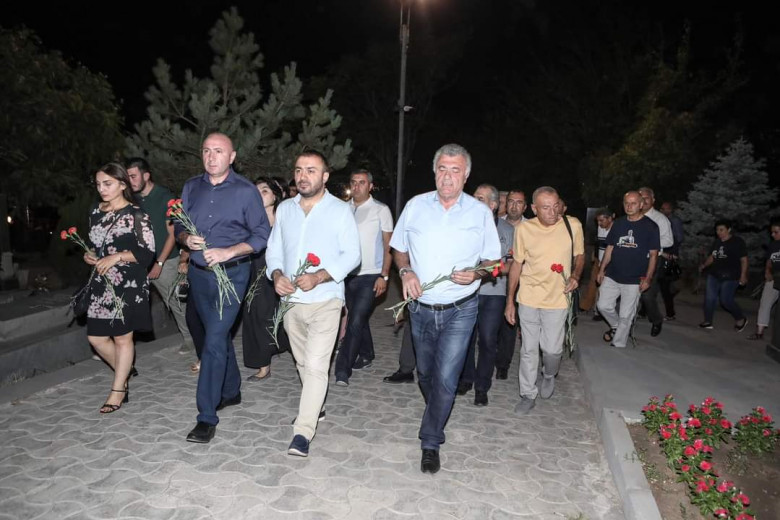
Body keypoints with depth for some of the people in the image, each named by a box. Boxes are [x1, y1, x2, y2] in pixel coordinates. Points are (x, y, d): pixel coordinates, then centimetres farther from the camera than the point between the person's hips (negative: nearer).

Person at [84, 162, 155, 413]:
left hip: (128, 285, -6)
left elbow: (147, 253, -11)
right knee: (96, 336, 7)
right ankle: (124, 372, 32)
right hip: (101, 284, 6)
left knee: (123, 337, 3)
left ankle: (118, 390, 17)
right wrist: (89, 255, 2)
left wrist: (117, 257, -19)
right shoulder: (95, 212, 10)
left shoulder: (136, 215, -8)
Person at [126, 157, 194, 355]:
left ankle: (189, 338, 23)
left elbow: (172, 233, -9)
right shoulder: (133, 199, 5)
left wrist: (160, 263, -13)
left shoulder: (165, 197, -9)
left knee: (176, 302, 5)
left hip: (165, 260, -4)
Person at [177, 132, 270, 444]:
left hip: (231, 273, -5)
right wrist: (187, 239, -9)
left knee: (214, 341, -11)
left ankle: (207, 418, -3)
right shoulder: (191, 188, 8)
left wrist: (228, 252, -19)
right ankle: (231, 391, 37)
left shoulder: (246, 191, -7)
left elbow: (262, 234, -7)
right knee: (219, 335, 18)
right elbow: (179, 227, 15)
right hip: (198, 274, 6)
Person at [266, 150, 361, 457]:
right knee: (303, 362, 19)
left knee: (316, 366, -11)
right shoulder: (284, 209, 9)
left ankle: (303, 432, -5)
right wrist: (277, 275, -9)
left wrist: (318, 277, -22)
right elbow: (274, 249, 11)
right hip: (290, 299, 5)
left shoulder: (340, 210, -6)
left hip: (325, 300, -5)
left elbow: (352, 255, -10)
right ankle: (315, 404, 41)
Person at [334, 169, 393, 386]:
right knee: (358, 319, 15)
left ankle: (342, 370, -7)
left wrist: (384, 276, -10)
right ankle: (366, 355, 33)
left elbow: (388, 245, -2)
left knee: (356, 321, -10)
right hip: (348, 275, 5)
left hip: (370, 276, -5)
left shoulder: (381, 210, -2)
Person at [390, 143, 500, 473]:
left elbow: (492, 259, 4)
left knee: (446, 378, -8)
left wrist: (475, 274, -18)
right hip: (420, 307, 3)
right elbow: (398, 248, 10)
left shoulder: (480, 212, -3)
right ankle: (437, 415, 48)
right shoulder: (415, 206, 0)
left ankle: (431, 442, 12)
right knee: (425, 373, 18)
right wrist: (406, 271, -10)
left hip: (459, 310, -3)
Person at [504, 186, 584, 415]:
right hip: (528, 299, 1)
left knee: (552, 349, 3)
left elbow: (579, 255, 9)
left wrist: (575, 276, -13)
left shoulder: (573, 225, -8)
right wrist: (510, 301, 2)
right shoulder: (524, 229, -8)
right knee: (529, 349, 9)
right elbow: (517, 265, 2)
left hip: (557, 298, 0)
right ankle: (528, 394, 26)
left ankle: (549, 375, 37)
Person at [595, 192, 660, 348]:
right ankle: (616, 326, 30)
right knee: (603, 306, 1)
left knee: (625, 316, 3)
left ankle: (618, 346, 18)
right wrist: (602, 269, 6)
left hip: (634, 280, -4)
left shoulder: (650, 226, -5)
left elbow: (653, 255, -3)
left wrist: (647, 278, -9)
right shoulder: (618, 223, 7)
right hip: (612, 276, 4)